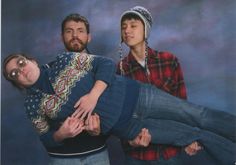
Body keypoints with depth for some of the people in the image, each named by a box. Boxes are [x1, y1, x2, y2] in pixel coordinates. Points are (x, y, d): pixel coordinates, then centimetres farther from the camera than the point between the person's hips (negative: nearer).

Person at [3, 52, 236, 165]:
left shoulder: (63, 60, -1)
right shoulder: (33, 105, 2)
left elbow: (106, 63, -4)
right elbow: (47, 140, 10)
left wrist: (94, 94, -19)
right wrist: (62, 133, -14)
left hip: (132, 96, 1)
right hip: (126, 127, 0)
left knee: (201, 116, 1)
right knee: (196, 135, -1)